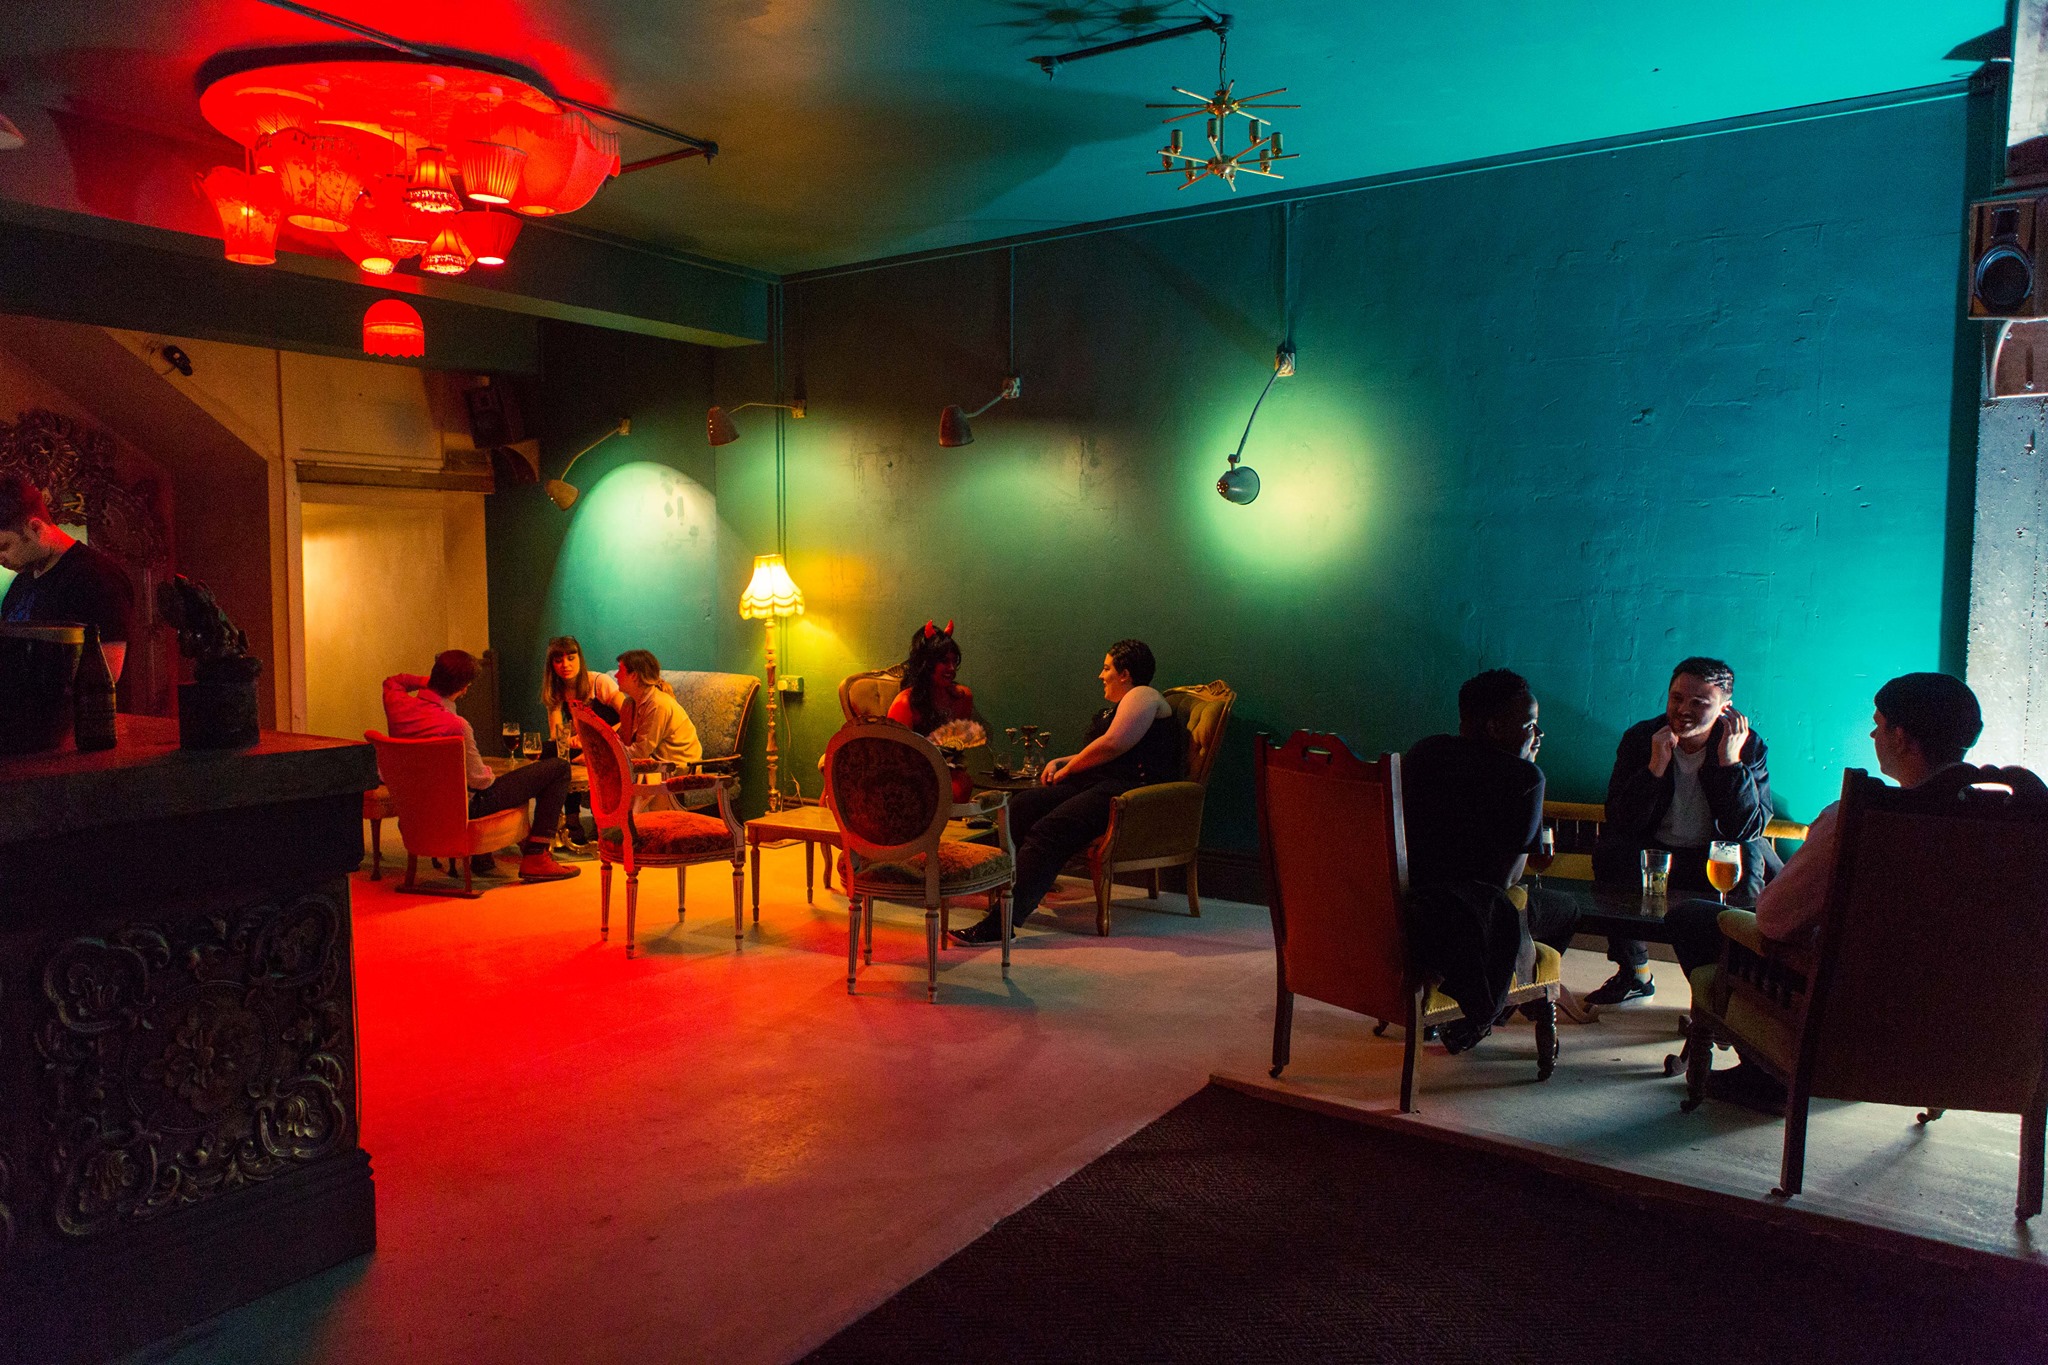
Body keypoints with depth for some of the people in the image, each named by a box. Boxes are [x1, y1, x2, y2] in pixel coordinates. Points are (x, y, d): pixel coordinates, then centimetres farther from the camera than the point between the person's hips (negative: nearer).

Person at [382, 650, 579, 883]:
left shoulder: (396, 703, -10)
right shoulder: (455, 725, -31)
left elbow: (392, 681, 17)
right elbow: (479, 780, -23)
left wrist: (425, 680, 1)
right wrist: (490, 773, 0)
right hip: (463, 807, -8)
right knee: (558, 768, -5)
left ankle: (481, 858, 45)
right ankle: (535, 857, -3)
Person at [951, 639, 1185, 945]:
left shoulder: (1142, 696, 2)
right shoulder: (1116, 707, 33)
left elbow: (1111, 745, -11)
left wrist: (1067, 770, -1)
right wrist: (1058, 763, 15)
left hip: (1129, 787, -10)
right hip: (1095, 783, 10)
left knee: (1048, 831, -29)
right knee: (1020, 807, -13)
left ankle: (1001, 923, -38)